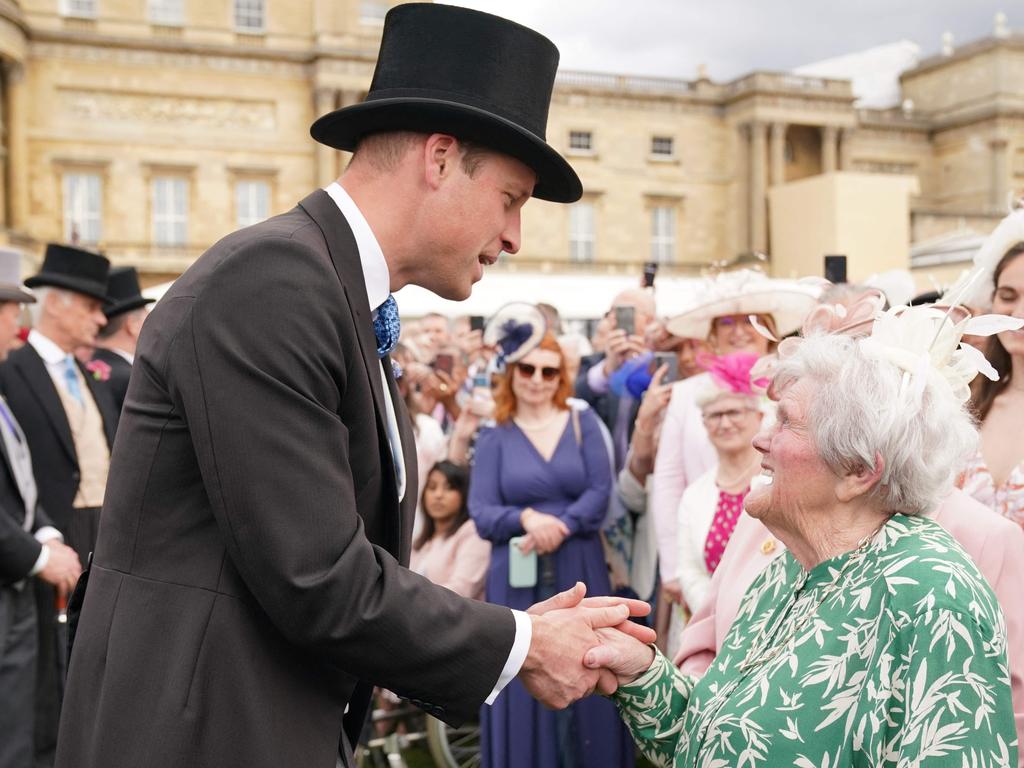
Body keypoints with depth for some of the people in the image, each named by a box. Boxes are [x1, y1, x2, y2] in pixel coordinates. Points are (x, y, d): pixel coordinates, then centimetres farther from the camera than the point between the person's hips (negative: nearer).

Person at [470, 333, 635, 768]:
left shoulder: (583, 423, 7)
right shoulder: (494, 437, 6)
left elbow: (600, 492, -3)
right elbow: (481, 513, -2)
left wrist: (560, 526, -18)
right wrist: (526, 518, -20)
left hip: (580, 571, 0)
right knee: (525, 681, 2)